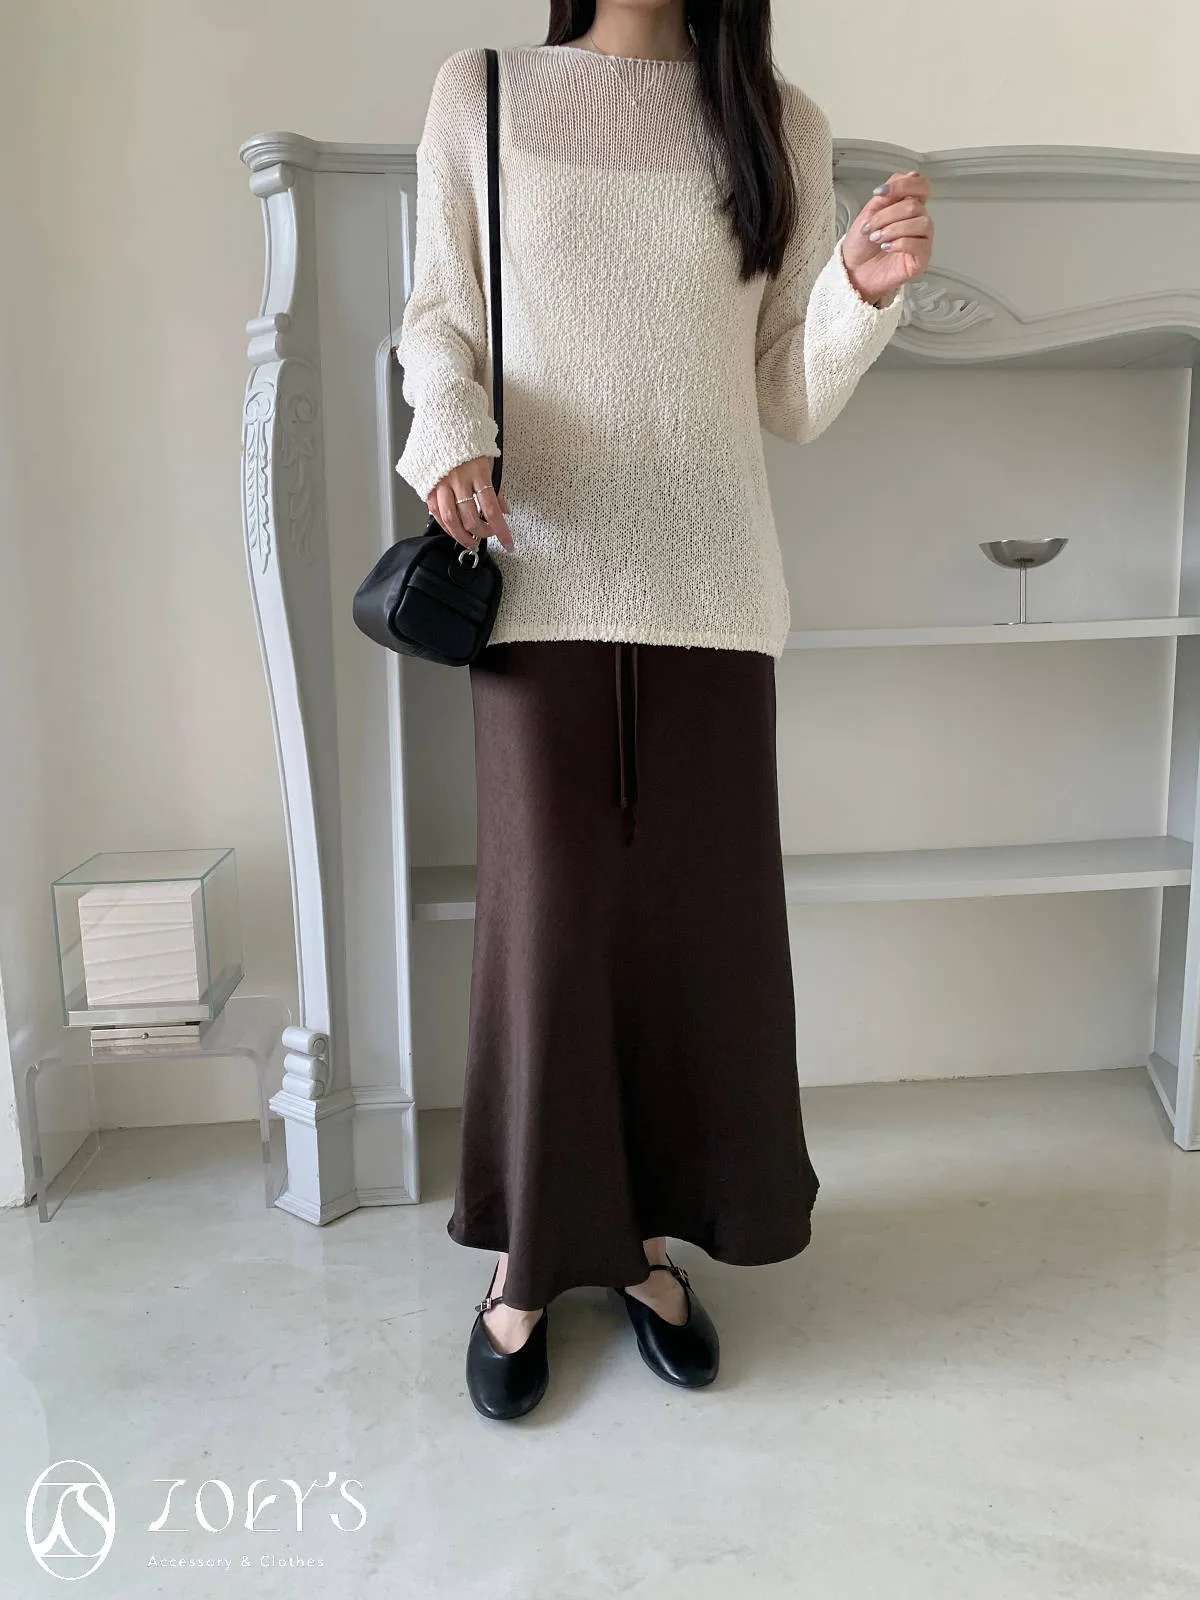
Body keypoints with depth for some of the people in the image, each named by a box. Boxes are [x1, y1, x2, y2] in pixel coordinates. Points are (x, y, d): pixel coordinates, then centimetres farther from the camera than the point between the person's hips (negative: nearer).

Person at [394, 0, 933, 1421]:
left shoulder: (779, 125, 11)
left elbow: (790, 399, 9)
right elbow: (439, 322, 10)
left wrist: (863, 290, -8)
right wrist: (449, 438, -10)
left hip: (708, 589, 2)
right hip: (541, 581, -1)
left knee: (700, 917, 4)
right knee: (547, 916, -1)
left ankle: (644, 1238, 25)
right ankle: (527, 1257, 20)